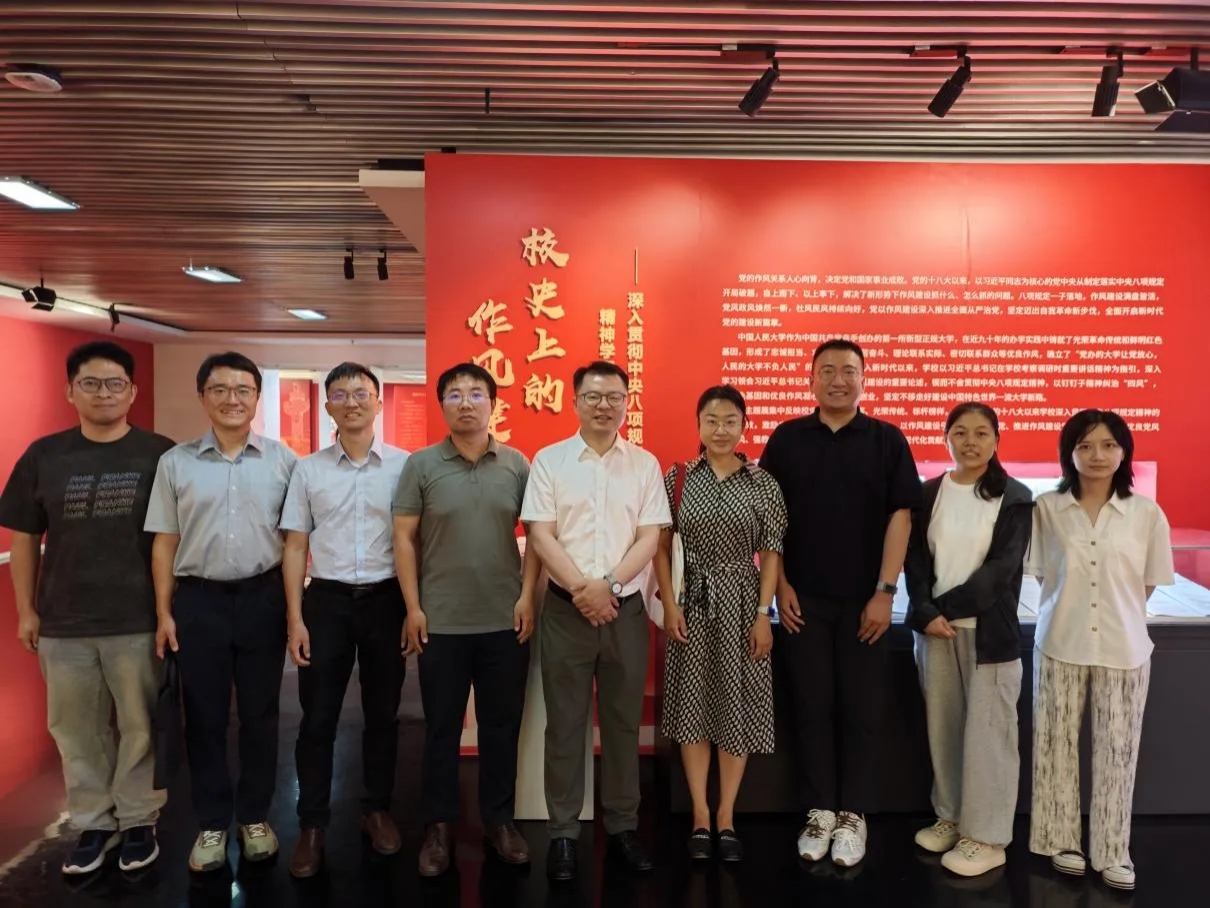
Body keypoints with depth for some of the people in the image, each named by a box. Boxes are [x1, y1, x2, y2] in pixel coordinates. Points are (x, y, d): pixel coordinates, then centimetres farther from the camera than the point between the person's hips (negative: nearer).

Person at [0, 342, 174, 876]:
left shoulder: (160, 455, -5)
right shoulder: (43, 456, 3)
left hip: (139, 620, -2)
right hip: (63, 622, 3)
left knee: (139, 727, 8)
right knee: (75, 730, 14)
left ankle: (139, 821, 27)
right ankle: (95, 823, 31)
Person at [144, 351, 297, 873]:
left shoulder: (283, 460, 0)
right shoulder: (175, 462, 3)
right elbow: (164, 543, 5)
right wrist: (164, 613, 2)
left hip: (262, 597, 0)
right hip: (197, 600, 1)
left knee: (259, 713, 10)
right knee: (204, 715, 9)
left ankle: (255, 816, 26)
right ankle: (212, 823, 25)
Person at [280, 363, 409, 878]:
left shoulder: (404, 465, -1)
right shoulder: (308, 469, 2)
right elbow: (295, 548, 4)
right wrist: (295, 620, -2)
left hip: (386, 599, 0)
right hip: (327, 600, 1)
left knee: (382, 714, 13)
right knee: (318, 719, 7)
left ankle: (377, 809, 32)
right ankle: (312, 824, 23)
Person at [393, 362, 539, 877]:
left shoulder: (517, 464, 2)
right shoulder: (421, 465, -2)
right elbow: (404, 538, -1)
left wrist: (528, 595, -3)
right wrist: (413, 607, -5)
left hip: (506, 620, 1)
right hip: (441, 622, -1)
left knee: (502, 725, 12)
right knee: (441, 728, 11)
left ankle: (499, 819, 29)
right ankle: (439, 825, 26)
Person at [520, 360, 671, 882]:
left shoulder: (645, 464, 5)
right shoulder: (549, 460, 1)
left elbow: (650, 537, -1)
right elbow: (540, 535, -6)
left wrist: (608, 584, -13)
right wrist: (582, 589, -14)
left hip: (626, 609, 2)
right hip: (566, 609, -1)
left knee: (623, 723, 11)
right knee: (565, 724, 6)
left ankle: (623, 827, 25)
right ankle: (563, 833, 18)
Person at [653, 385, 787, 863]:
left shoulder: (763, 483, -2)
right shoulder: (677, 478, -1)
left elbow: (771, 554, -1)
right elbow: (661, 546, 1)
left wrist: (763, 614, -7)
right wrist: (669, 603, -6)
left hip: (741, 602, 0)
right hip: (692, 602, 1)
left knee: (737, 707, 7)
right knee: (693, 705, 8)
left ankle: (727, 818, 21)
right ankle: (700, 817, 21)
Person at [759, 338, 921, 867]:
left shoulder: (887, 440, 1)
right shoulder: (786, 438, 3)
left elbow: (900, 515, -2)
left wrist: (885, 591, -8)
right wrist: (780, 585, -3)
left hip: (863, 599, 0)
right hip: (802, 598, 1)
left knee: (863, 708, 6)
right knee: (811, 706, 7)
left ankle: (852, 814, 20)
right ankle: (818, 811, 20)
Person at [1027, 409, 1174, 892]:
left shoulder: (1147, 513, -4)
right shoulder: (1046, 508, -5)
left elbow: (1147, 584, 6)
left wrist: (1118, 616, 3)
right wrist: (1067, 612, 1)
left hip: (1124, 648, 0)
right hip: (1060, 644, 0)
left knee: (1117, 751, 8)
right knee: (1058, 746, 8)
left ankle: (1112, 850, 21)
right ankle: (1061, 839, 23)